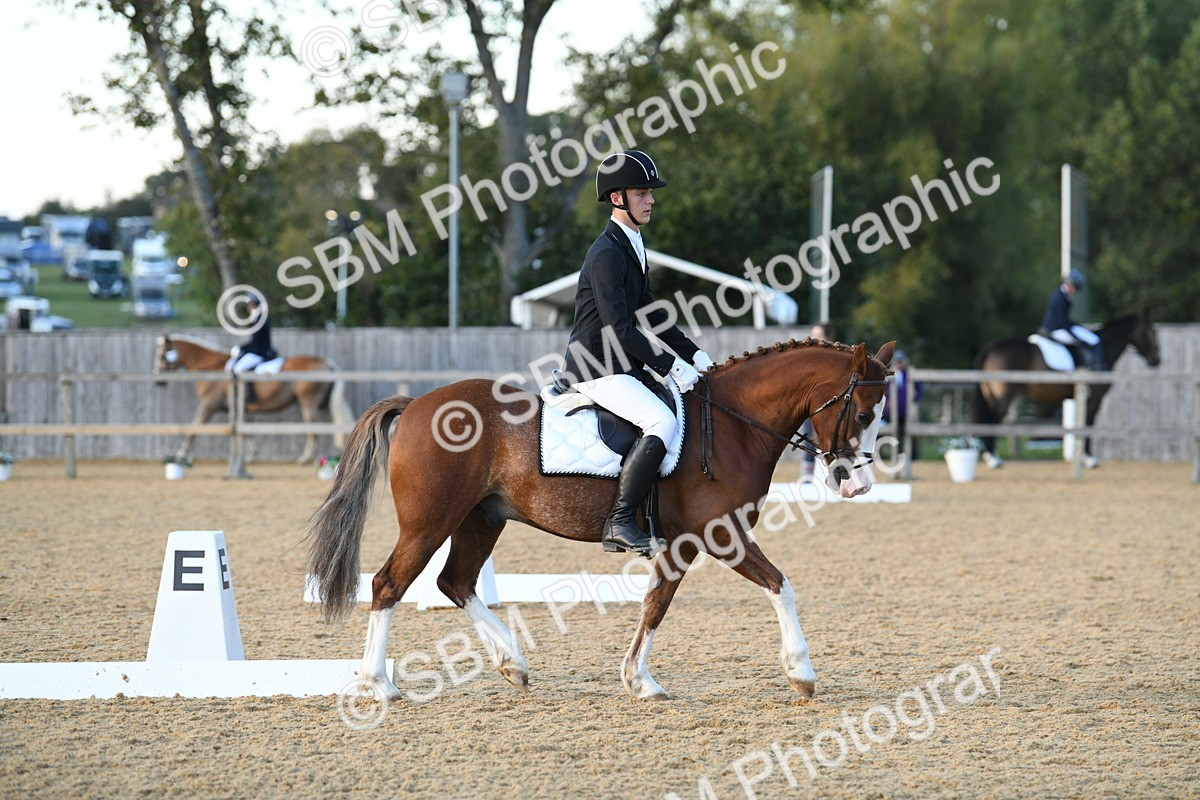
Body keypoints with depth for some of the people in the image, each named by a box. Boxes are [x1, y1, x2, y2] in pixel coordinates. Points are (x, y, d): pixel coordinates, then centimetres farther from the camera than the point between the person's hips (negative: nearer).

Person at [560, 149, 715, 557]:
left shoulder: (632, 247, 15)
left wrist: (694, 355, 14)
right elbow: (619, 327, -22)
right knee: (662, 421, -28)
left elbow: (649, 313, 22)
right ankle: (619, 524, -27)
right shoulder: (607, 254, -16)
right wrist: (669, 365, -19)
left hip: (622, 366, 10)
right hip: (597, 369, -10)